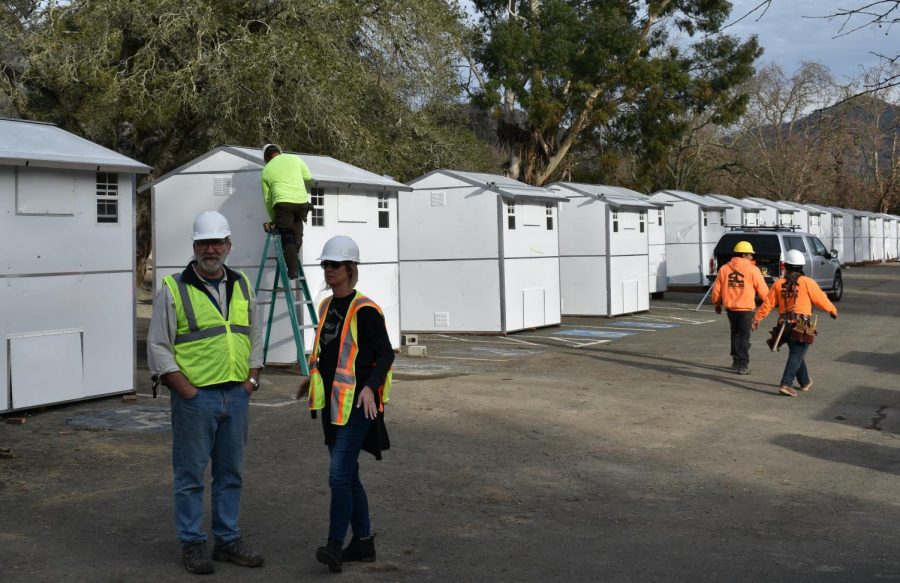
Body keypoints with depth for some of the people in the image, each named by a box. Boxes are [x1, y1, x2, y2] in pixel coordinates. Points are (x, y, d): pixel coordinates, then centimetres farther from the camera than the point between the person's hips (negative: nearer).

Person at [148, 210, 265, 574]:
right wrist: (187, 391, -12)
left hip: (236, 396, 5)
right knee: (191, 475, 2)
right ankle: (192, 544, 14)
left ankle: (228, 540, 23)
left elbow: (255, 336, 18)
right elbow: (158, 347, -7)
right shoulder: (174, 289, -5)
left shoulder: (241, 286, 11)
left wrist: (251, 380, 6)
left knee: (231, 473, 12)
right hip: (195, 397, -5)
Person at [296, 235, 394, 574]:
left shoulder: (365, 310, -12)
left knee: (340, 476, -12)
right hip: (331, 402, 9)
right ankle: (363, 542, 23)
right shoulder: (327, 307, 13)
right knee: (349, 475, 13)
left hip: (356, 405, -9)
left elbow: (385, 354, -14)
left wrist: (370, 386, -25)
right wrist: (313, 378, 26)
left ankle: (335, 546, -5)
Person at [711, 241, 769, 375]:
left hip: (730, 307, 4)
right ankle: (743, 365, 1)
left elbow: (717, 289, 7)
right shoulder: (752, 270, -9)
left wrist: (717, 303, 22)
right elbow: (762, 290, -5)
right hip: (746, 308, -4)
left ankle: (736, 361, 26)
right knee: (744, 336, 3)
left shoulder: (724, 268, 3)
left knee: (735, 334, 19)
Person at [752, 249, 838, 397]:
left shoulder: (779, 284, 2)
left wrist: (757, 318, 13)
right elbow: (821, 300, -2)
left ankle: (805, 382, 34)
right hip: (802, 327, -5)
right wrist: (833, 310, 17)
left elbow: (768, 304, 3)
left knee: (796, 353, 21)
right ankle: (786, 384, -17)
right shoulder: (807, 283, -8)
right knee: (796, 355, -4)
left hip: (785, 325, 5)